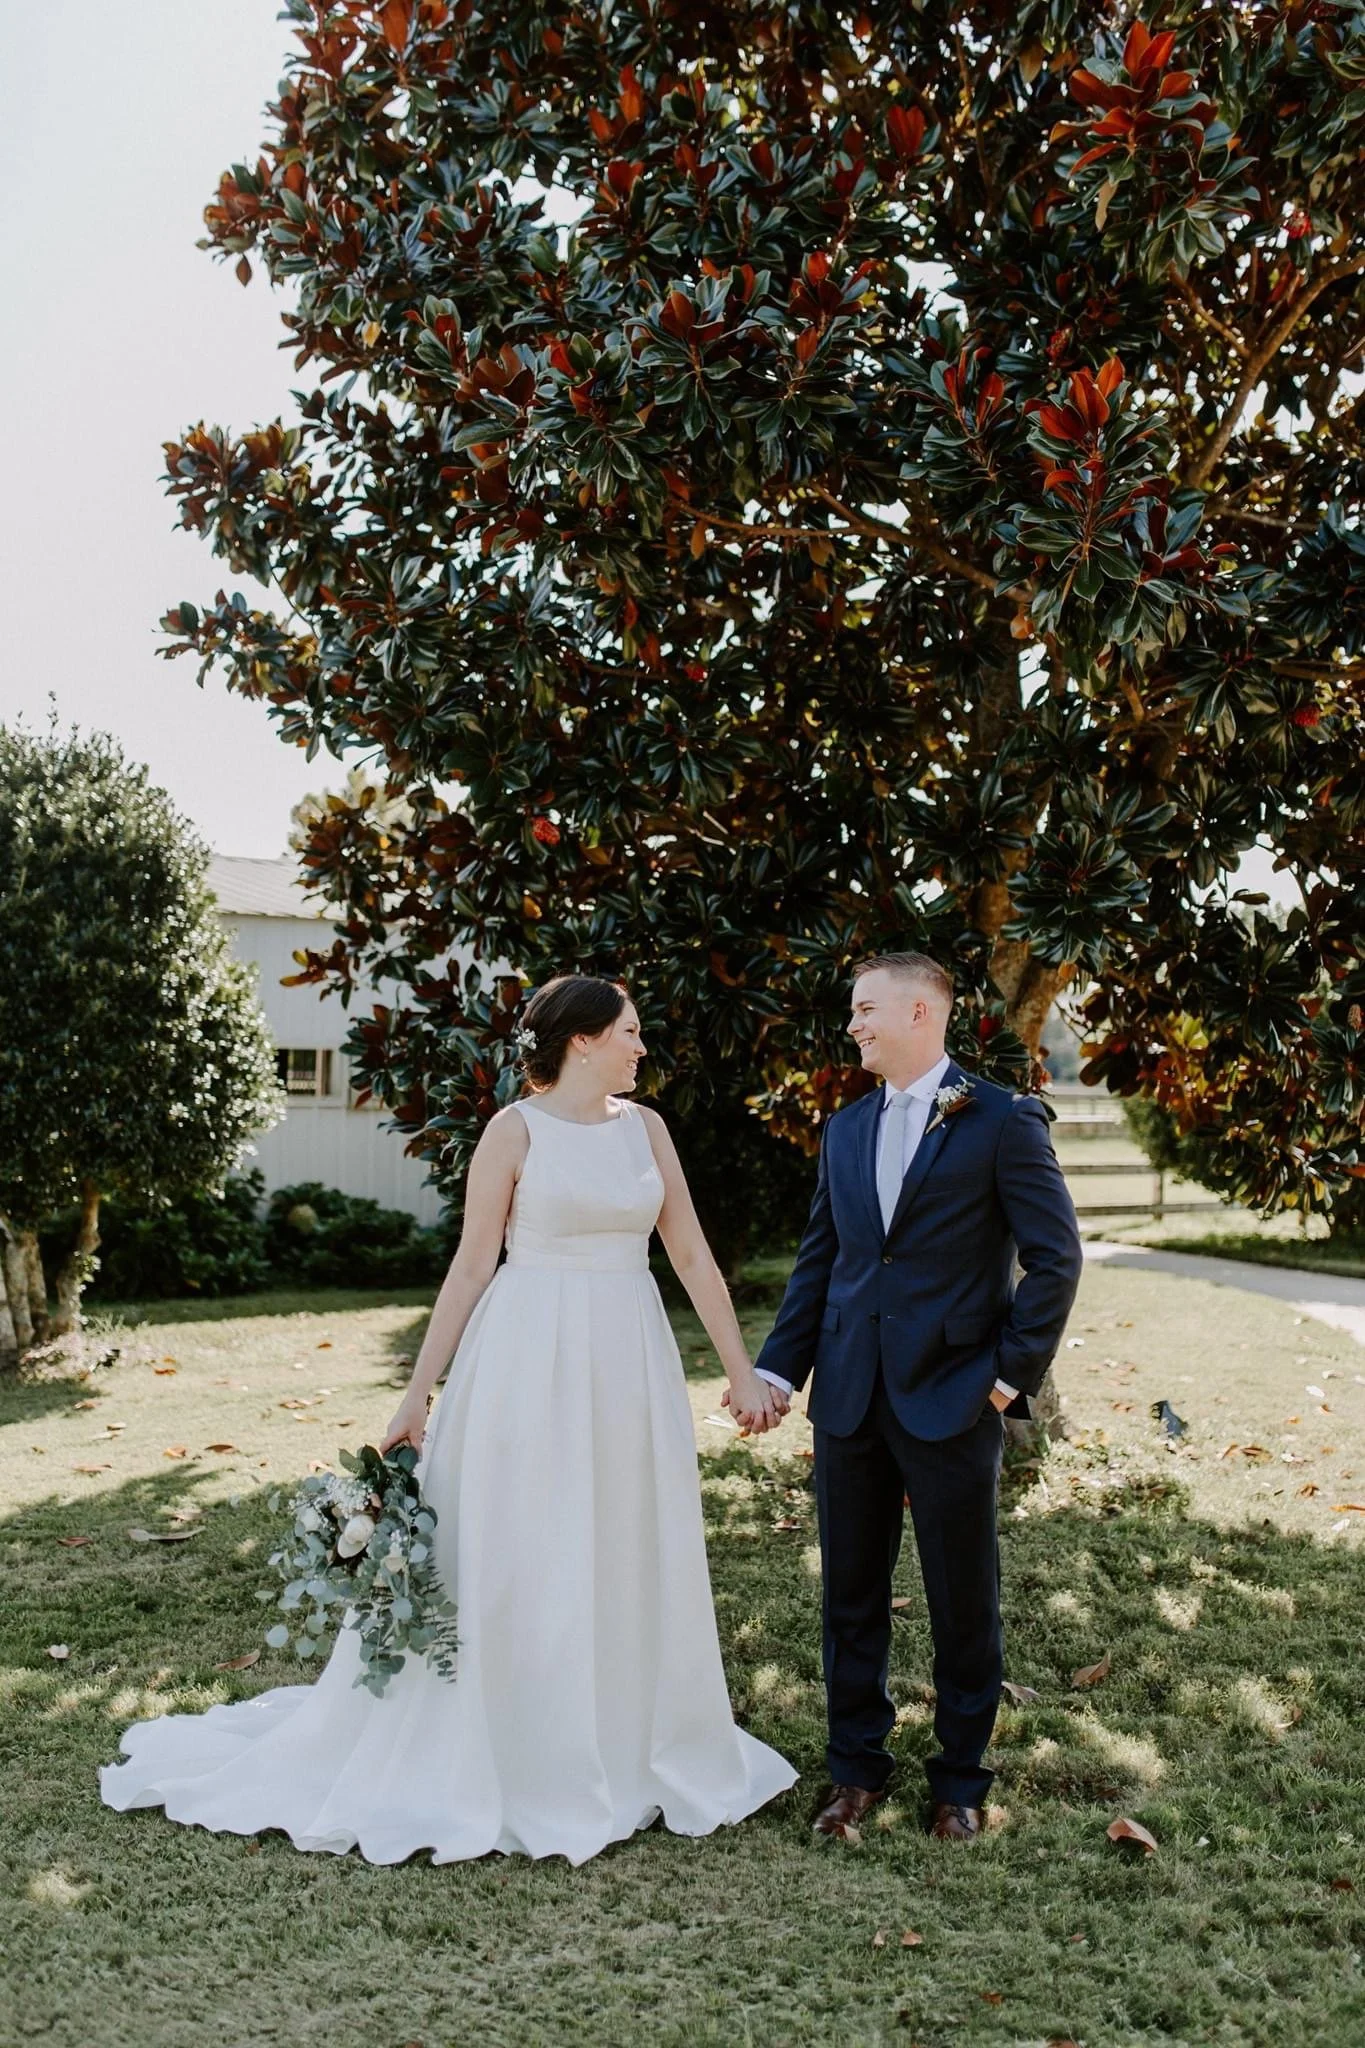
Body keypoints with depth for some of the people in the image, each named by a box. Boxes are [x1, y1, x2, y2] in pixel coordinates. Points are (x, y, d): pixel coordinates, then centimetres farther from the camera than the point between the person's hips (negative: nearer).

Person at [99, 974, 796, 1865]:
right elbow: (472, 1266, -5)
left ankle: (628, 1753, 30)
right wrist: (419, 1390, -6)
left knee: (631, 1560, 12)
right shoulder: (515, 1129, -6)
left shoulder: (645, 1126, 8)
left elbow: (694, 1257, 8)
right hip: (531, 1361, -5)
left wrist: (744, 1372, 6)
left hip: (630, 1363, 5)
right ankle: (509, 1769, 21)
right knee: (514, 1563, 3)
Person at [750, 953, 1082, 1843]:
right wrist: (780, 1368, 5)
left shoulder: (1003, 1121, -6)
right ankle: (857, 1767, 30)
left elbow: (1056, 1255, -7)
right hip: (851, 1398, 5)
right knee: (852, 1594, 13)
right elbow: (818, 1259, 13)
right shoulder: (845, 1129, 11)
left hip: (952, 1399, -5)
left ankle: (961, 1778, 28)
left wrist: (1013, 1374, -10)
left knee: (964, 1601, 10)